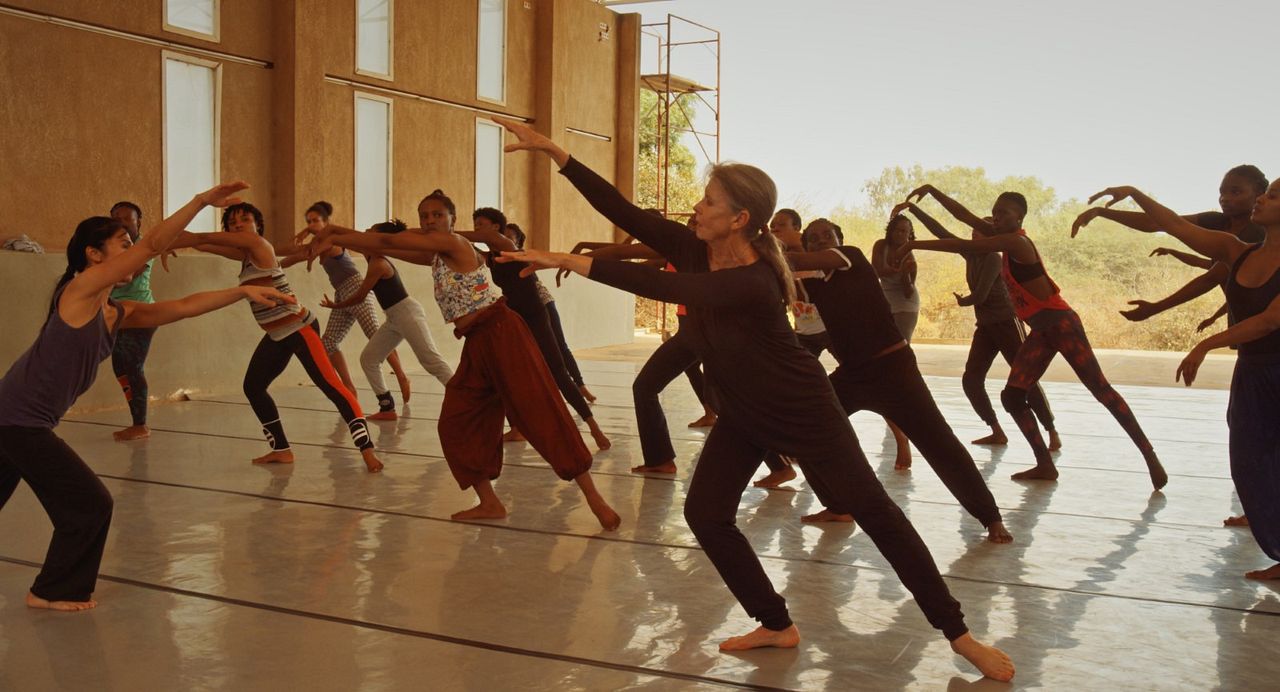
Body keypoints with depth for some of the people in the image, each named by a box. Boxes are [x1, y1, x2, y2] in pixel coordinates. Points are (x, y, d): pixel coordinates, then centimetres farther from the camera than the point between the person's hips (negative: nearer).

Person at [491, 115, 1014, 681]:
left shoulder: (753, 283, -34)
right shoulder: (697, 249, -11)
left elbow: (663, 287, -47)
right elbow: (624, 212, -16)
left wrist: (573, 262, -48)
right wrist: (553, 151, -21)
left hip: (800, 409, -8)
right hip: (740, 412, 8)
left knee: (872, 510, -2)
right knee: (704, 513, -1)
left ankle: (957, 634, 9)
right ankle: (777, 626, 15)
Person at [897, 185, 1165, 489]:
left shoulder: (1015, 241, -16)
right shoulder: (1005, 238, 10)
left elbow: (964, 246, -23)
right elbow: (963, 215, 9)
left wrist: (914, 245, -21)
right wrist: (932, 191, 0)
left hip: (1062, 324, -9)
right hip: (1040, 331, 9)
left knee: (1101, 390, -6)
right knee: (1012, 396, 1)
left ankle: (1150, 456, -1)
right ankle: (1045, 466, 5)